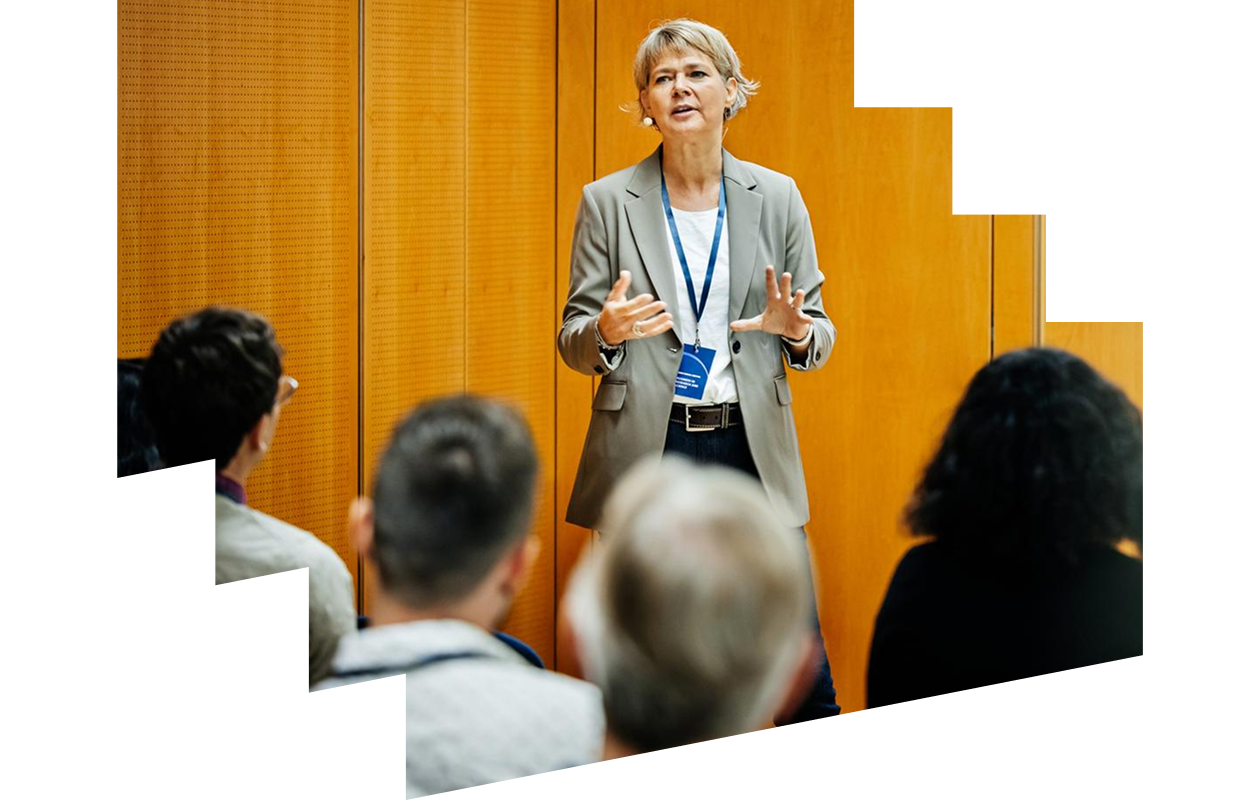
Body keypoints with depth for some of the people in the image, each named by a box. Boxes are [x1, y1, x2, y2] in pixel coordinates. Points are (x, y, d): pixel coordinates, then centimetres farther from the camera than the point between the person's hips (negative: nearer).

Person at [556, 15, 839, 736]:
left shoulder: (777, 197, 7)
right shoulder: (607, 203, 3)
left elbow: (819, 337, 10)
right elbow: (574, 343, 5)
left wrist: (796, 330, -13)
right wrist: (608, 331, -18)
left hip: (752, 447, 1)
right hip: (646, 452, -1)